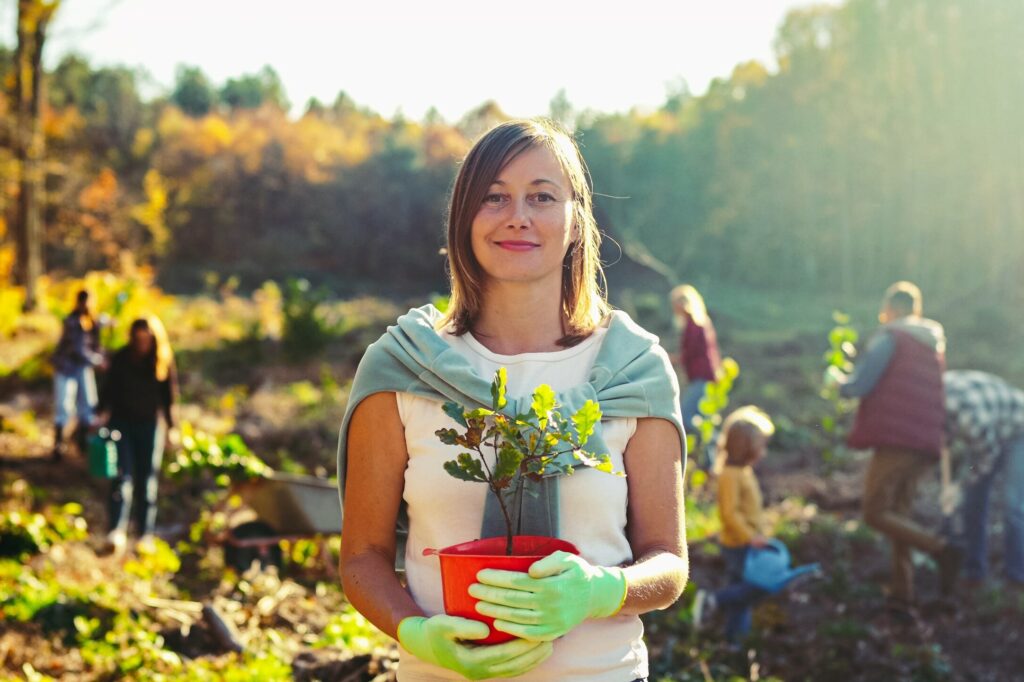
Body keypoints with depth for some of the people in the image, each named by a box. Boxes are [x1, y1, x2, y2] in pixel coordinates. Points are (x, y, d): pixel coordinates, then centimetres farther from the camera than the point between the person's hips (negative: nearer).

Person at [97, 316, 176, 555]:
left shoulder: (163, 363, -3)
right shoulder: (120, 359, -3)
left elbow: (168, 396, 4)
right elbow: (109, 390, 2)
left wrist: (169, 426, 6)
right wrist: (102, 415, -8)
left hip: (150, 424, 0)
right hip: (121, 421, 0)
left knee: (147, 480, 4)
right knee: (122, 476, -11)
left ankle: (145, 534, 11)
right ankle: (117, 532, -19)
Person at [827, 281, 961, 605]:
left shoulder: (888, 338, -6)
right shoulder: (935, 345, 18)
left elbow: (858, 386, -11)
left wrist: (836, 378, 9)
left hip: (895, 440, -8)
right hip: (925, 443, 8)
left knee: (876, 513, -7)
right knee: (899, 512, 14)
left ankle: (941, 548, -20)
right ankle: (901, 589, 11)